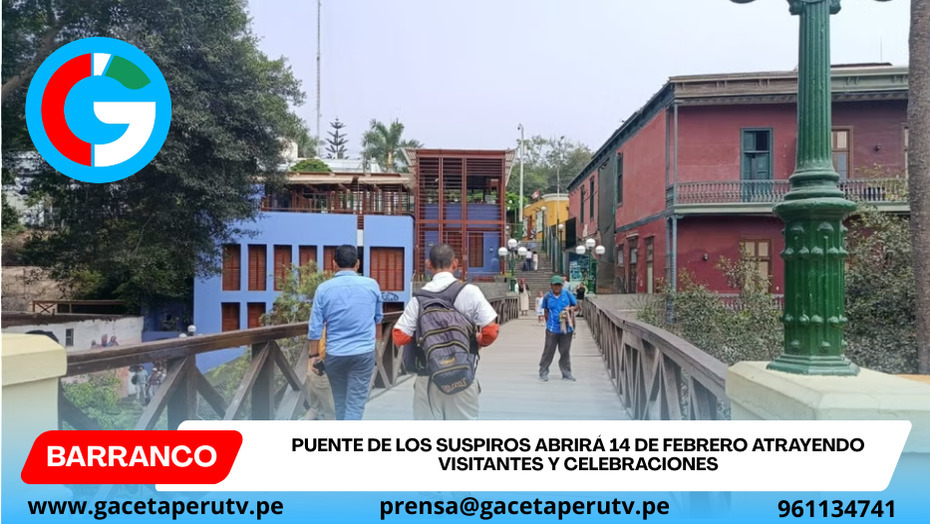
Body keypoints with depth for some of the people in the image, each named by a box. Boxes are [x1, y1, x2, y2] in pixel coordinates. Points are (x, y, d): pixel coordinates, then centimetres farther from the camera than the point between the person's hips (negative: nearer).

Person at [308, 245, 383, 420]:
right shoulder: (372, 285, -2)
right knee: (356, 402, 2)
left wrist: (314, 355, 8)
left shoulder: (324, 288, -5)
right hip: (364, 352, -1)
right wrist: (377, 340, 33)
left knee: (340, 399, 20)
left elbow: (315, 326, -4)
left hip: (334, 354, 1)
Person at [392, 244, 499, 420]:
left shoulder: (419, 298, -4)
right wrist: (477, 342, 10)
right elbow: (491, 331, -10)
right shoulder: (470, 292, -7)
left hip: (427, 377, 1)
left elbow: (400, 337, -7)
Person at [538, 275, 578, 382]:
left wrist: (571, 308, -13)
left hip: (566, 328, 1)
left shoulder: (567, 295, 1)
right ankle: (543, 372, 11)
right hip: (552, 329, -1)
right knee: (548, 350, 2)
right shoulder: (547, 297, 1)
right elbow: (545, 311, 10)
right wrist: (549, 322, 1)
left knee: (565, 351, 10)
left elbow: (576, 305, 9)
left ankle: (566, 373, 22)